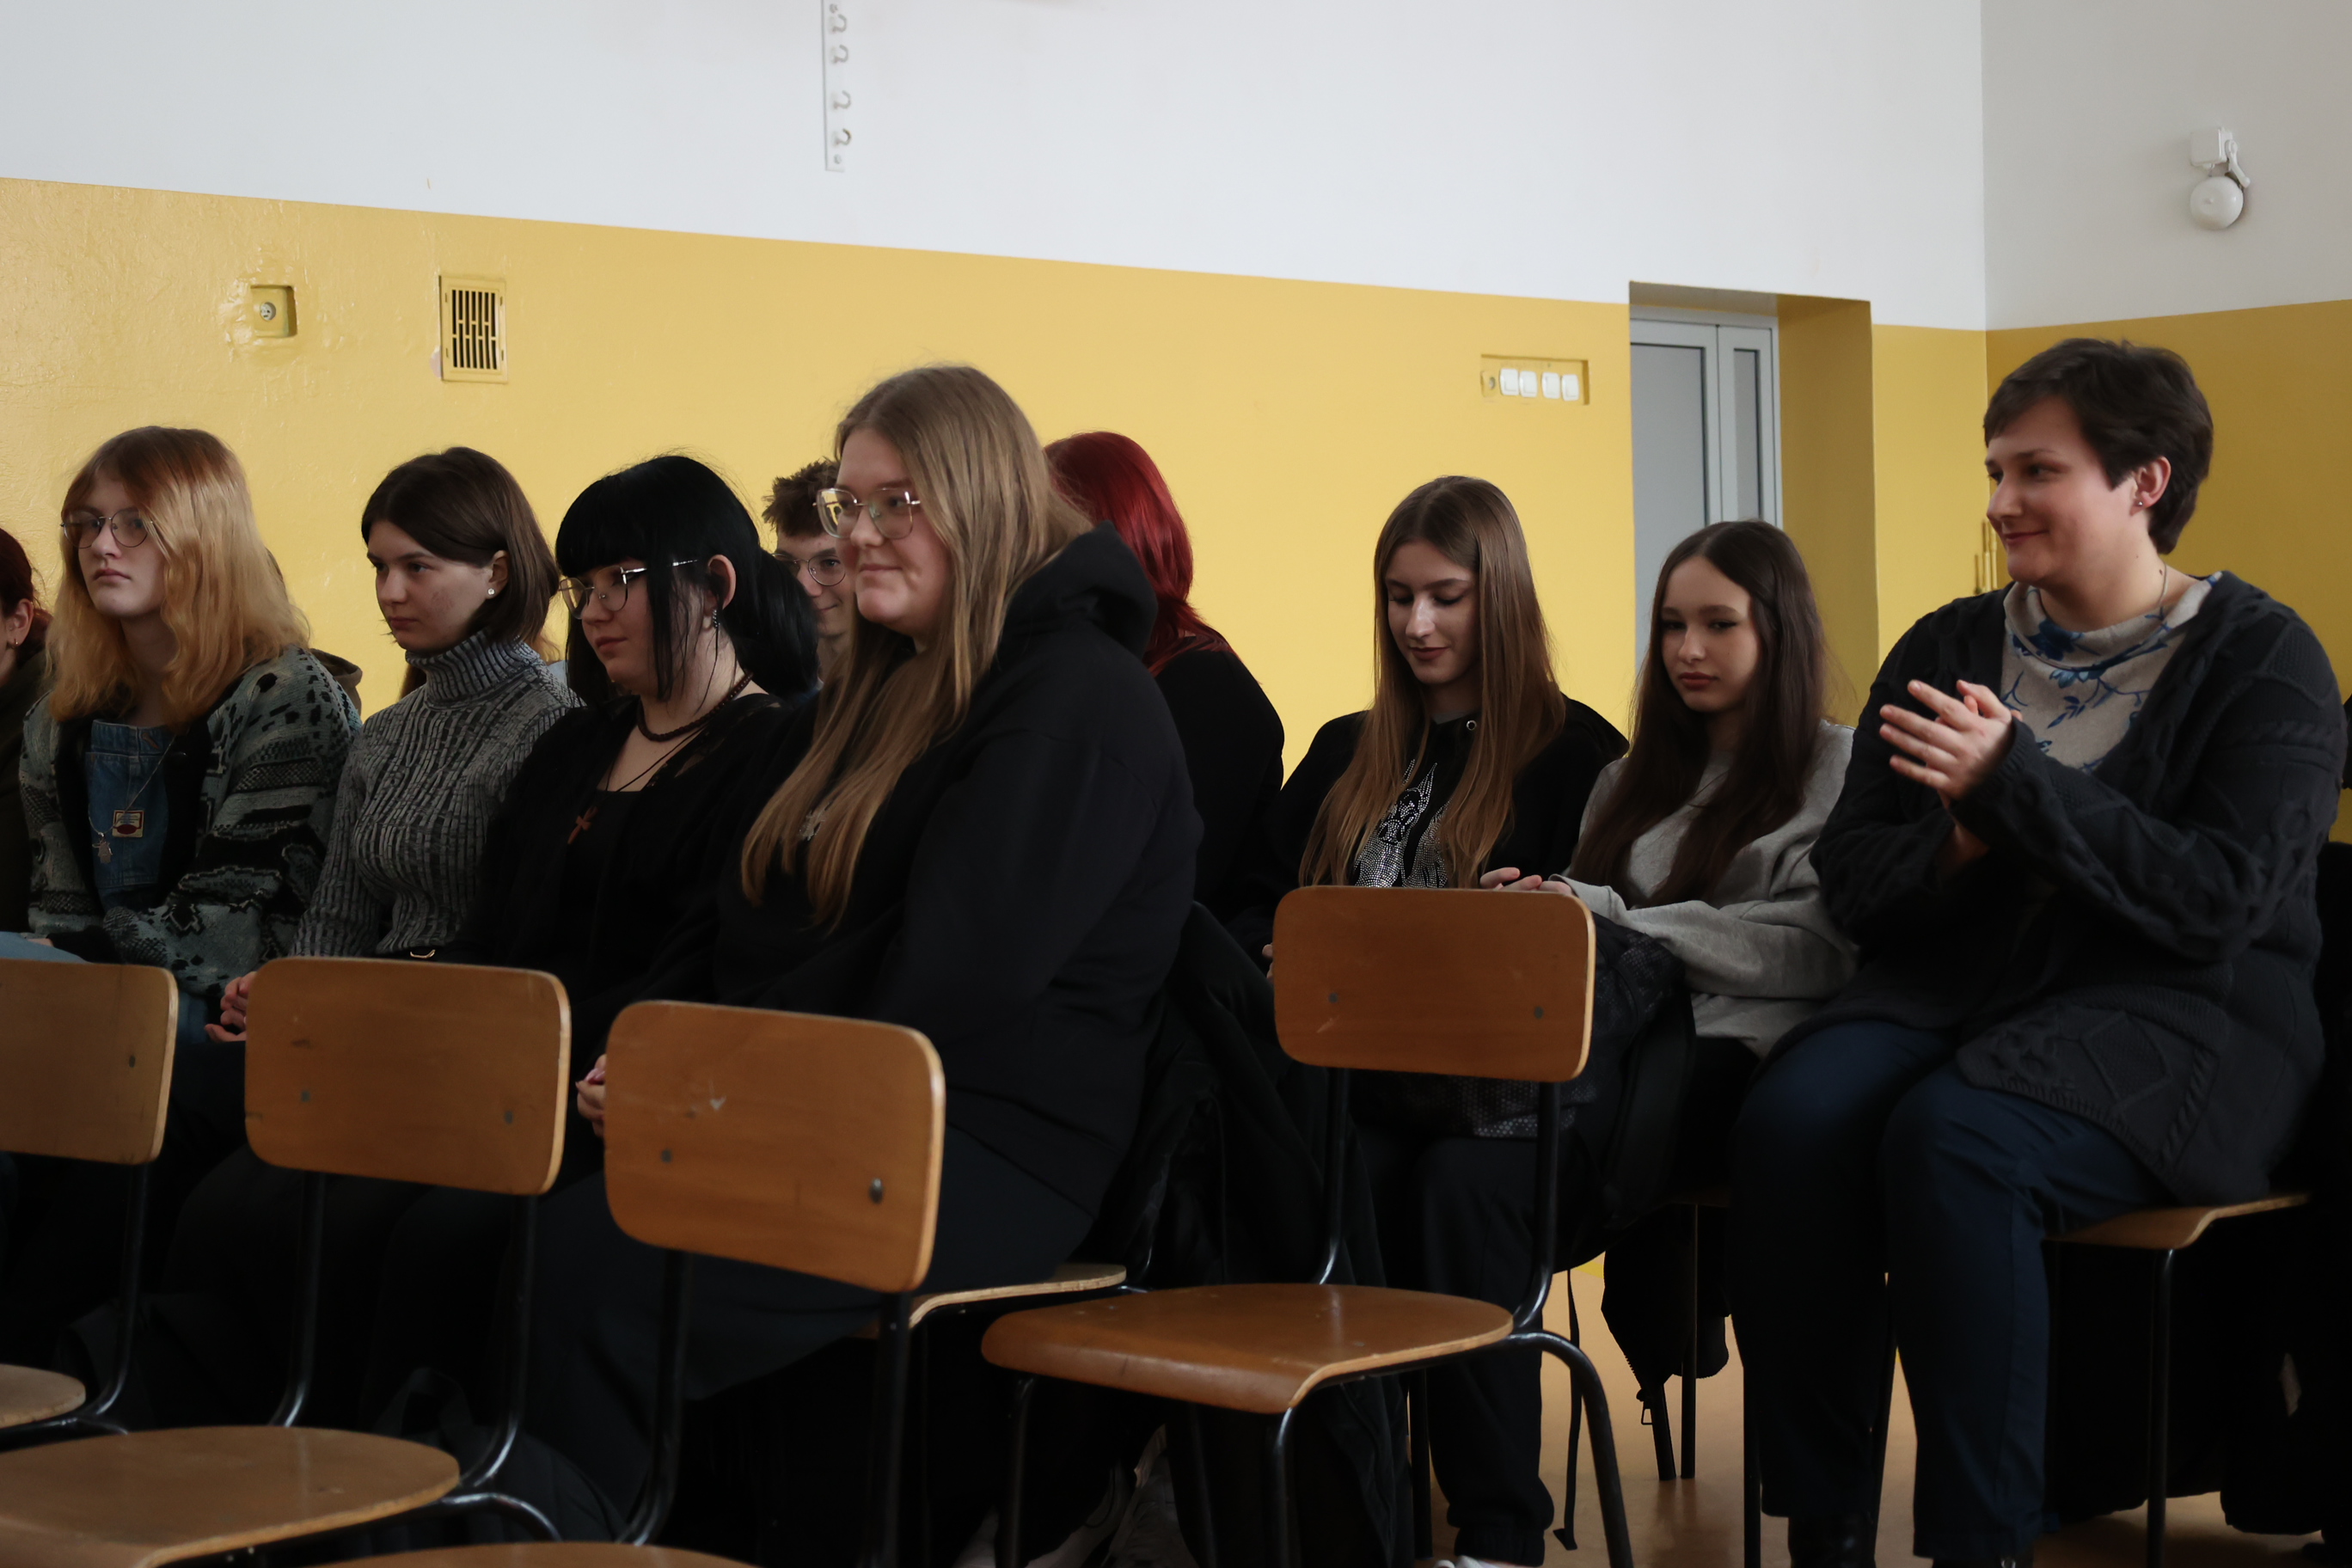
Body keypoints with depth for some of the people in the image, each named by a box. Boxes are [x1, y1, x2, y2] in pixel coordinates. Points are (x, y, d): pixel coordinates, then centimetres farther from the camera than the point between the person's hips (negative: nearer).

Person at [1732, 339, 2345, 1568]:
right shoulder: (1946, 648, 15)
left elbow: (2219, 901, -13)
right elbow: (1850, 880, 11)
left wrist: (2014, 782, -19)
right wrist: (1962, 842, -11)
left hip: (2179, 1011, -4)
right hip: (1955, 985, 5)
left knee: (1952, 1139, -35)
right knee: (1790, 1120, -28)